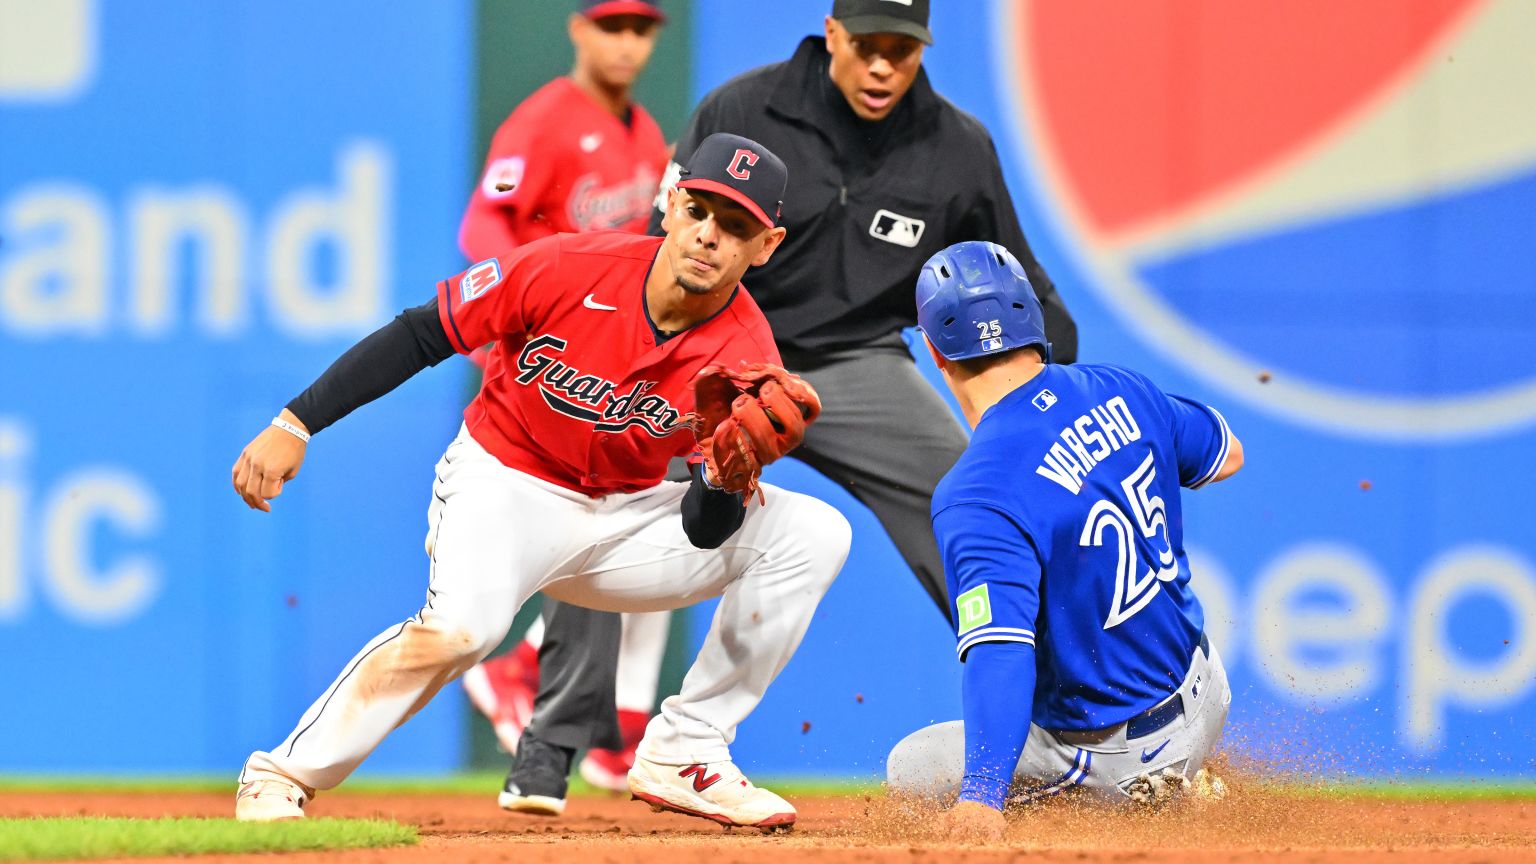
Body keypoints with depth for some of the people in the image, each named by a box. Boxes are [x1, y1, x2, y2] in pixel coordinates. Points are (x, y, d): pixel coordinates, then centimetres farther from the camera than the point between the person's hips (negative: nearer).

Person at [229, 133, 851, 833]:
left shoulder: (746, 360, -14)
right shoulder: (567, 270, -20)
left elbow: (704, 535, -12)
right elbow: (418, 336, -11)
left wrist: (725, 482, -36)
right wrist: (295, 425, -15)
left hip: (624, 517, 4)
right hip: (504, 484, -4)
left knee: (814, 534, -11)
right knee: (460, 626, -36)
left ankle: (682, 756, -6)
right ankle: (283, 776, -19)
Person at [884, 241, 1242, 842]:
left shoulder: (978, 493, -28)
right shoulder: (1119, 392, -7)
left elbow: (1000, 650, -39)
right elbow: (1226, 455, 13)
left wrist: (980, 796, -46)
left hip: (1116, 760, -7)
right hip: (1205, 699, 7)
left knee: (907, 767, 11)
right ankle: (1178, 782, 27)